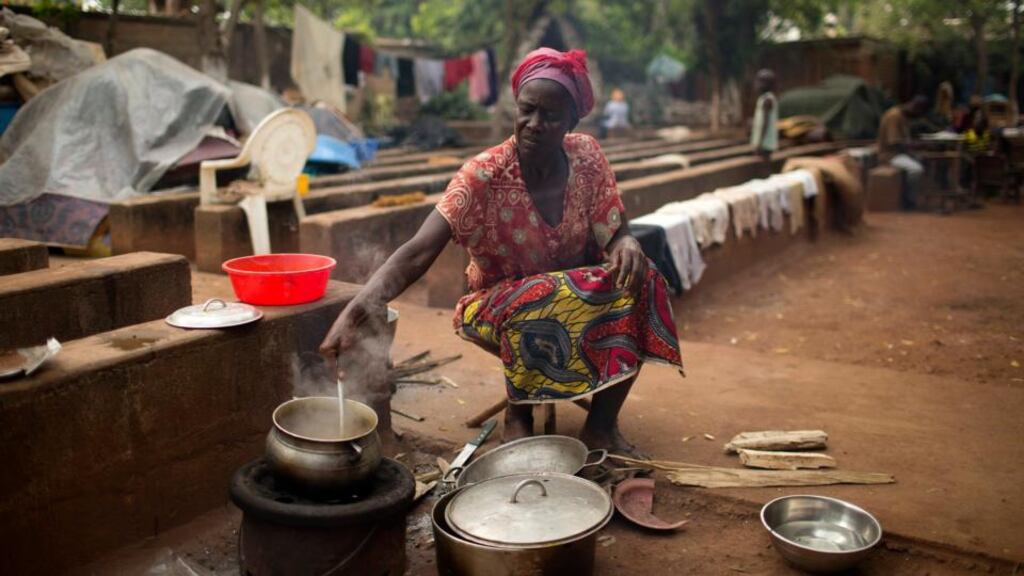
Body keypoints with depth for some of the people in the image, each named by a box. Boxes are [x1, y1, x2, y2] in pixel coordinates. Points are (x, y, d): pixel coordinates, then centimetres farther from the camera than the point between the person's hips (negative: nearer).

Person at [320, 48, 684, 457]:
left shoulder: (587, 157, -10)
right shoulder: (484, 175, -23)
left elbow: (615, 234, -3)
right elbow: (417, 253, -32)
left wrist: (627, 245, -29)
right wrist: (356, 309, -49)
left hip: (578, 293, 4)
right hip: (502, 303, -4)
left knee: (638, 279, -24)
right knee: (539, 303, -37)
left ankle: (602, 423, -12)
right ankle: (518, 414, -9)